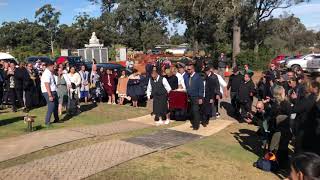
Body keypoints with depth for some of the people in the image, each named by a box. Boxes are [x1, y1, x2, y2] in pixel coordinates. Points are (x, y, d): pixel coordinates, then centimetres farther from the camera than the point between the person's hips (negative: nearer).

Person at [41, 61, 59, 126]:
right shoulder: (46, 74, -19)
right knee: (51, 106, -11)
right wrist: (50, 96, -27)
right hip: (48, 92, -11)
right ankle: (47, 122, -1)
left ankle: (56, 119, 33)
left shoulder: (50, 73, 12)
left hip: (53, 91, 11)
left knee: (56, 105, 18)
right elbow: (47, 85, -25)